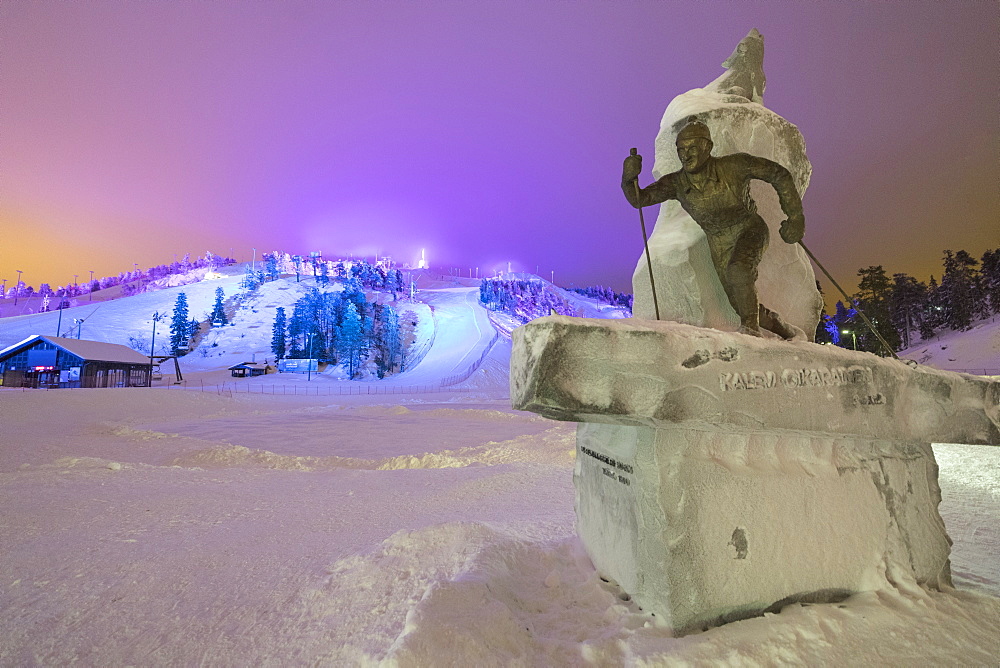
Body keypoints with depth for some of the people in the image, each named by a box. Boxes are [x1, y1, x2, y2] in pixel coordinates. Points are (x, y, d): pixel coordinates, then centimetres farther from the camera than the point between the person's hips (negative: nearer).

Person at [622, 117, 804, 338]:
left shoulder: (733, 165, -16)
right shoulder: (677, 183, -8)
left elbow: (779, 174, -6)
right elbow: (638, 199, -8)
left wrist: (795, 217, -7)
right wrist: (629, 178, -30)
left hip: (749, 229, -3)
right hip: (719, 244, 4)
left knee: (738, 269, -37)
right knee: (743, 306, 4)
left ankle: (751, 327, -20)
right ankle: (785, 330, 30)